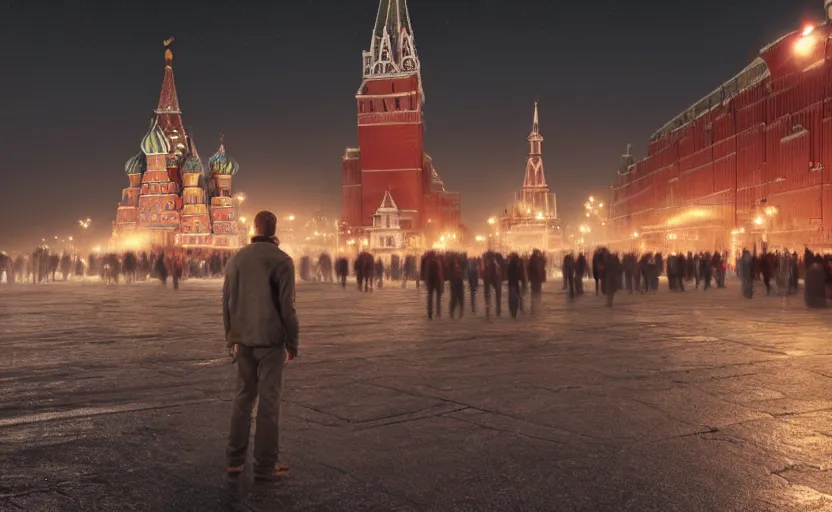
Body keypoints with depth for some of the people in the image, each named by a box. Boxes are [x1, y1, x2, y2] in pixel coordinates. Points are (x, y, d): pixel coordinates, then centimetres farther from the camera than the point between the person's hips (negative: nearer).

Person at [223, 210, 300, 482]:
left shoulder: (236, 259, 6)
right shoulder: (281, 260, -9)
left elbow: (227, 302, 9)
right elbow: (286, 306, -12)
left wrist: (231, 338, 18)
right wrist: (292, 343, -3)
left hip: (244, 341, 5)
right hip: (270, 341, -5)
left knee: (243, 398, 14)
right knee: (269, 402, 0)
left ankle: (235, 460, 17)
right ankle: (265, 465, 4)